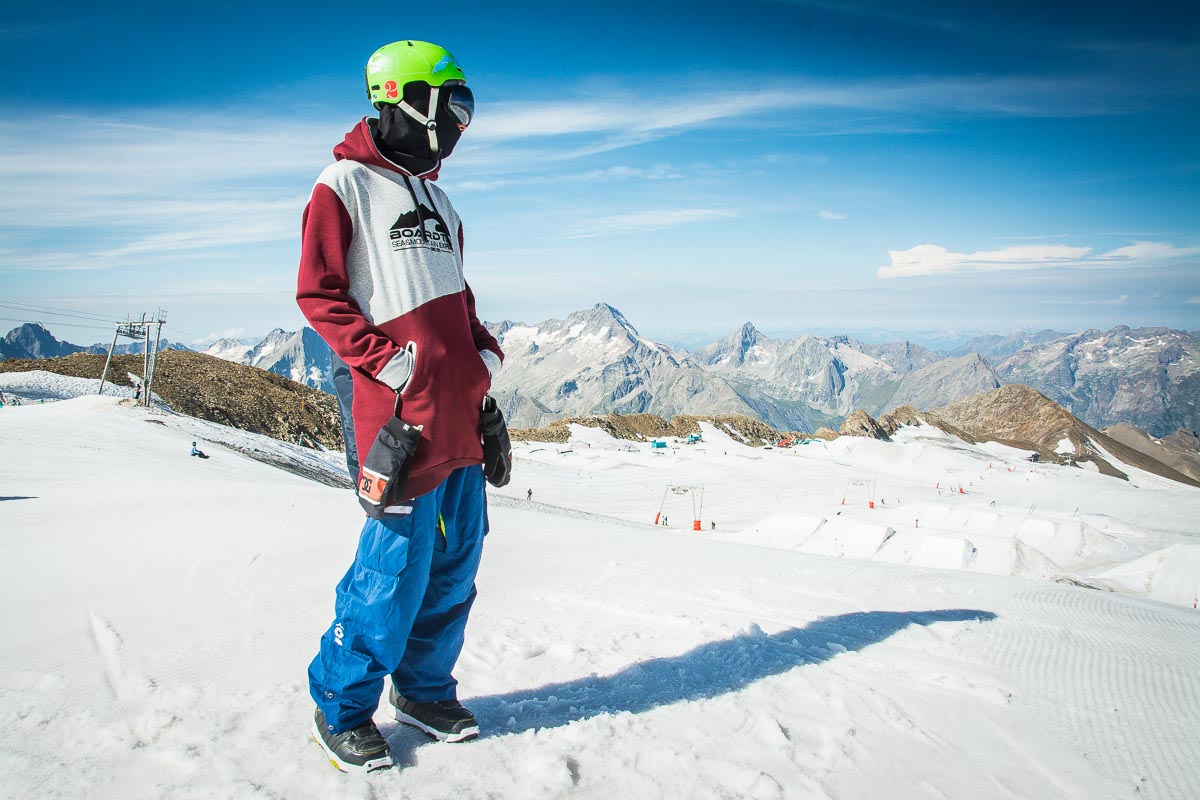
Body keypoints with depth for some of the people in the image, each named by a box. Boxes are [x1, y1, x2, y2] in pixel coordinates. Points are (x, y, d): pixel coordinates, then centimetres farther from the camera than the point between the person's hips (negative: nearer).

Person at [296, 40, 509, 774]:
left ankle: (424, 688, 29)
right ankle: (342, 706, 17)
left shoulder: (437, 200, 21)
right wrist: (390, 363, -14)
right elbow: (318, 293, -6)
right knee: (398, 565, -5)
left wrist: (484, 365, 13)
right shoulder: (344, 185, -1)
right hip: (399, 409, -8)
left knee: (456, 558, 10)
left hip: (460, 411, 8)